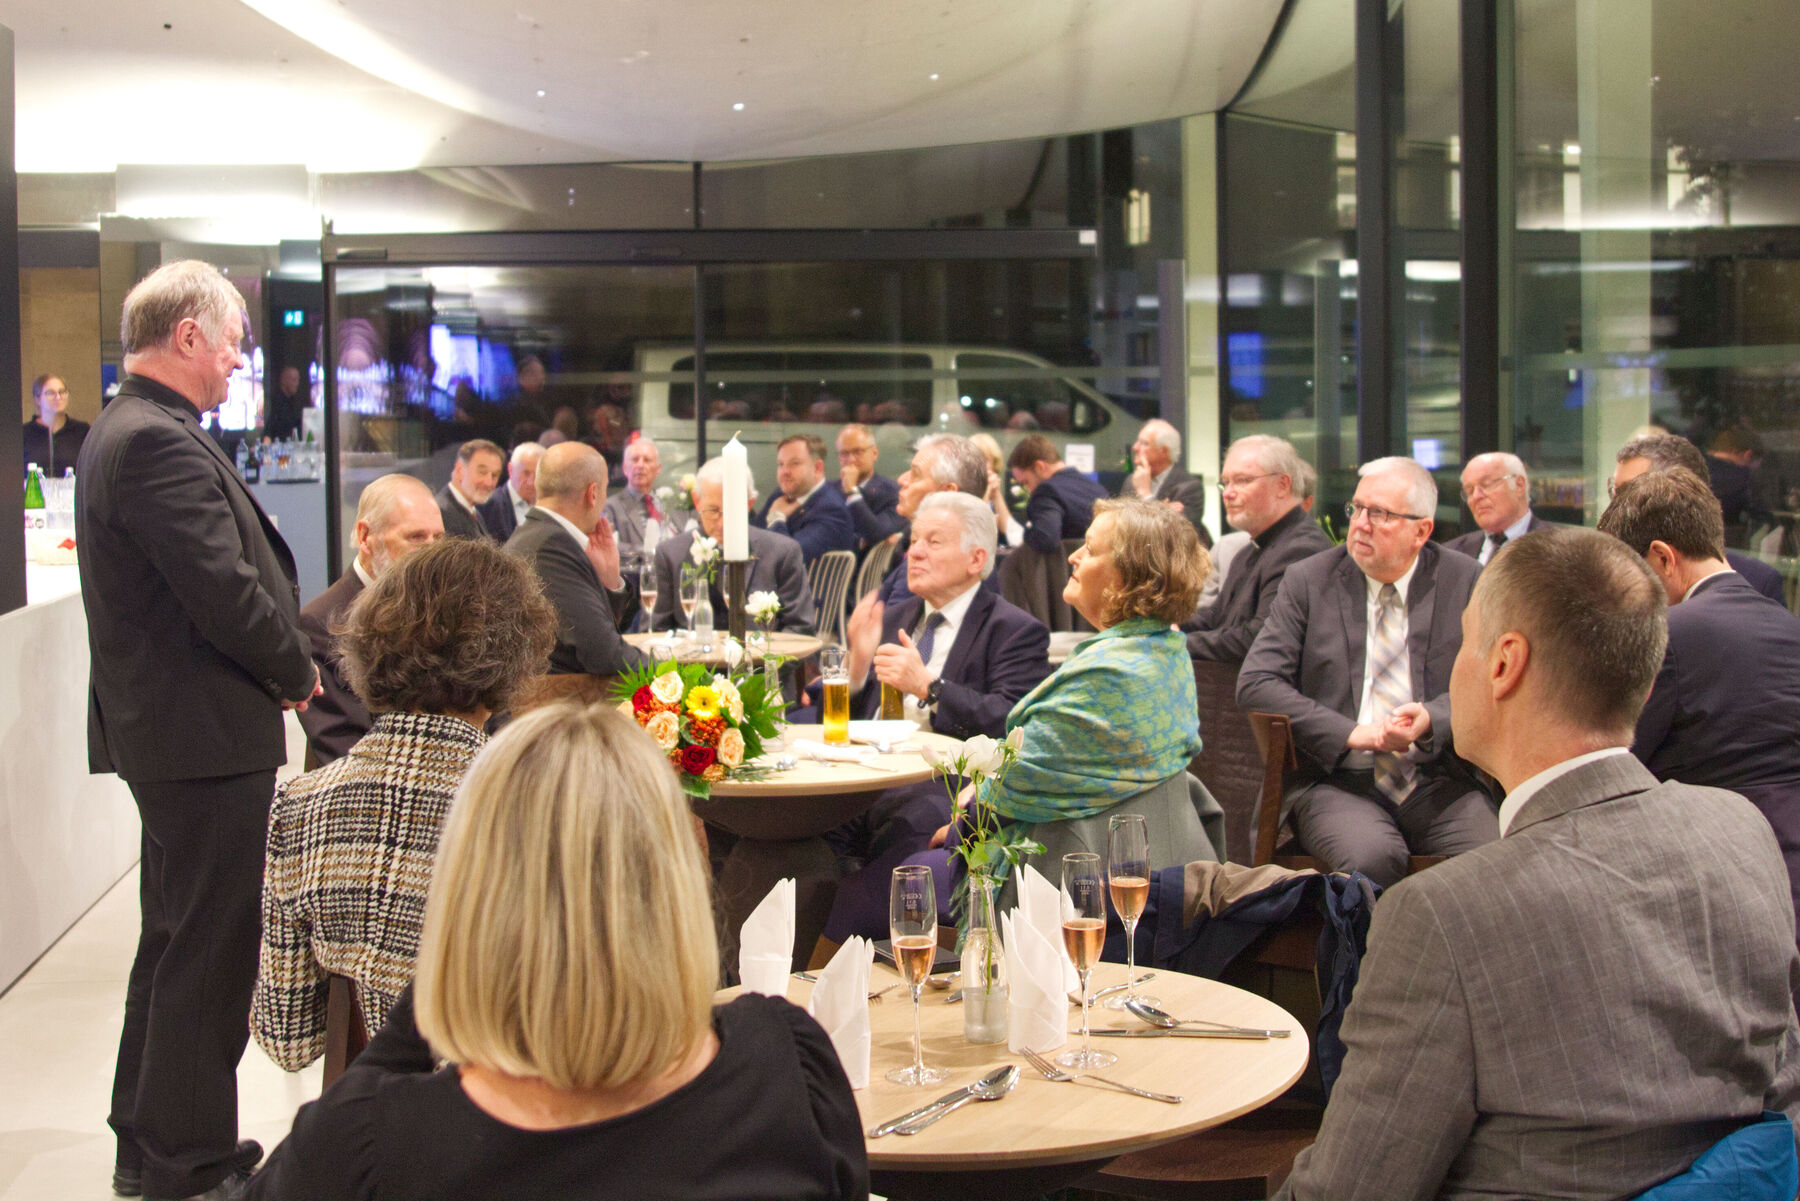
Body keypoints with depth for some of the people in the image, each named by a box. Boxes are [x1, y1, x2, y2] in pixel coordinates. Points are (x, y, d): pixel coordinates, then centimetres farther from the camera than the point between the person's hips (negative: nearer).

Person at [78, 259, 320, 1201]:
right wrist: (297, 677, -8)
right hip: (207, 734, -11)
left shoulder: (125, 431, 14)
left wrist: (282, 667, 8)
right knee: (209, 947, -1)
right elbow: (228, 594, -23)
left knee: (177, 938, 20)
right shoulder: (159, 443, -20)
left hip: (165, 729, 11)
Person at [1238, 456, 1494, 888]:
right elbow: (1255, 684, -2)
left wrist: (1431, 719, -16)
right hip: (1334, 778, -2)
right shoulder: (1308, 581, 5)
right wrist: (1351, 733, -13)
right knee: (1372, 856, -34)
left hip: (1438, 780, 2)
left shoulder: (1466, 581, 8)